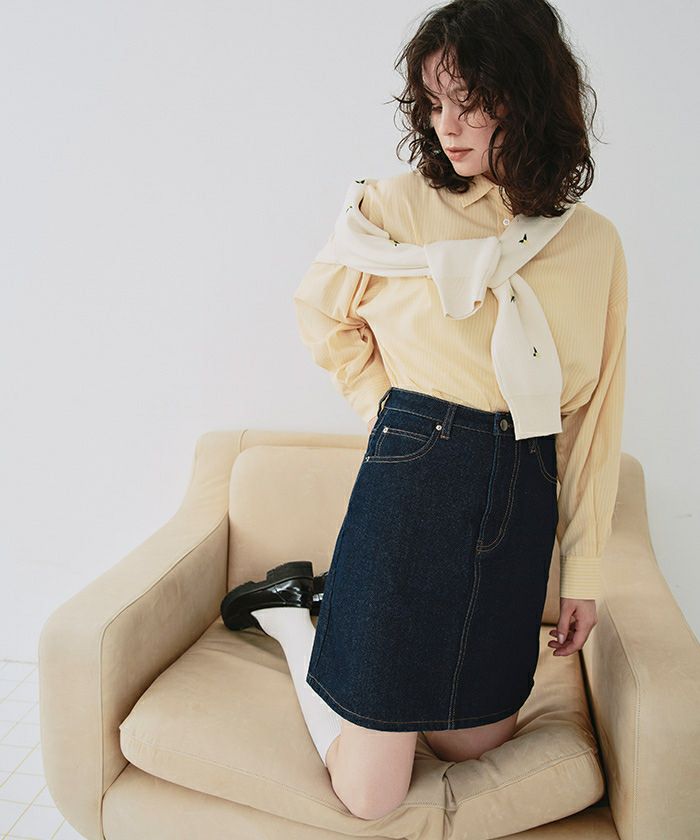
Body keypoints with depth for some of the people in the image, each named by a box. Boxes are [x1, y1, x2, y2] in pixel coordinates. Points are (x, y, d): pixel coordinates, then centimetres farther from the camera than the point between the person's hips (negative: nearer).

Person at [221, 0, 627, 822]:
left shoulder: (592, 242, 1)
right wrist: (387, 408, 3)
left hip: (521, 503, 4)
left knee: (474, 741, 17)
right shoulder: (397, 205, -6)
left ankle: (336, 605, 36)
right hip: (410, 486, -3)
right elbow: (321, 310, 12)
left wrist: (584, 567, 7)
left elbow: (595, 412, 6)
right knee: (369, 796, 3)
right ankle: (290, 612, 27)